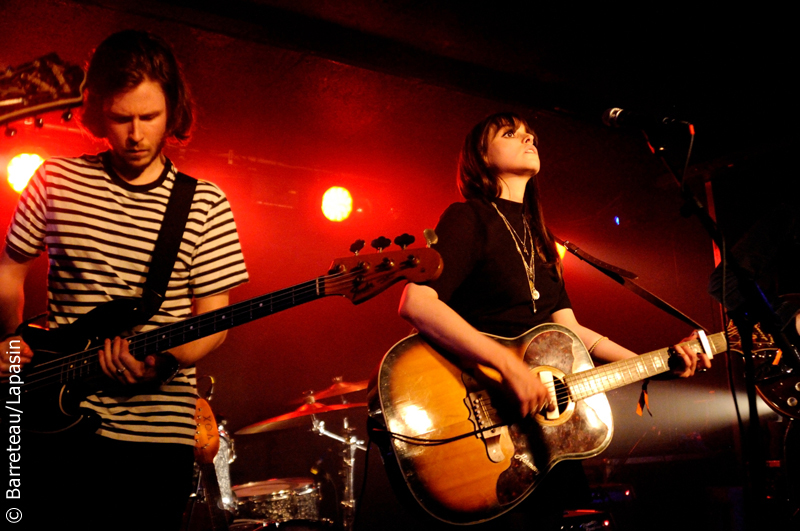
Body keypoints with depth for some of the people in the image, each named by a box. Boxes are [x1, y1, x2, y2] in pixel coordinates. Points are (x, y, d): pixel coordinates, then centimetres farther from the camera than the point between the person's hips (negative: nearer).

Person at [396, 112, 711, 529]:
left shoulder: (538, 239, 17)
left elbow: (568, 328, 14)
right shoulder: (469, 218, -8)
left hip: (545, 416, 8)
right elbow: (415, 303, -24)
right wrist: (508, 365, -31)